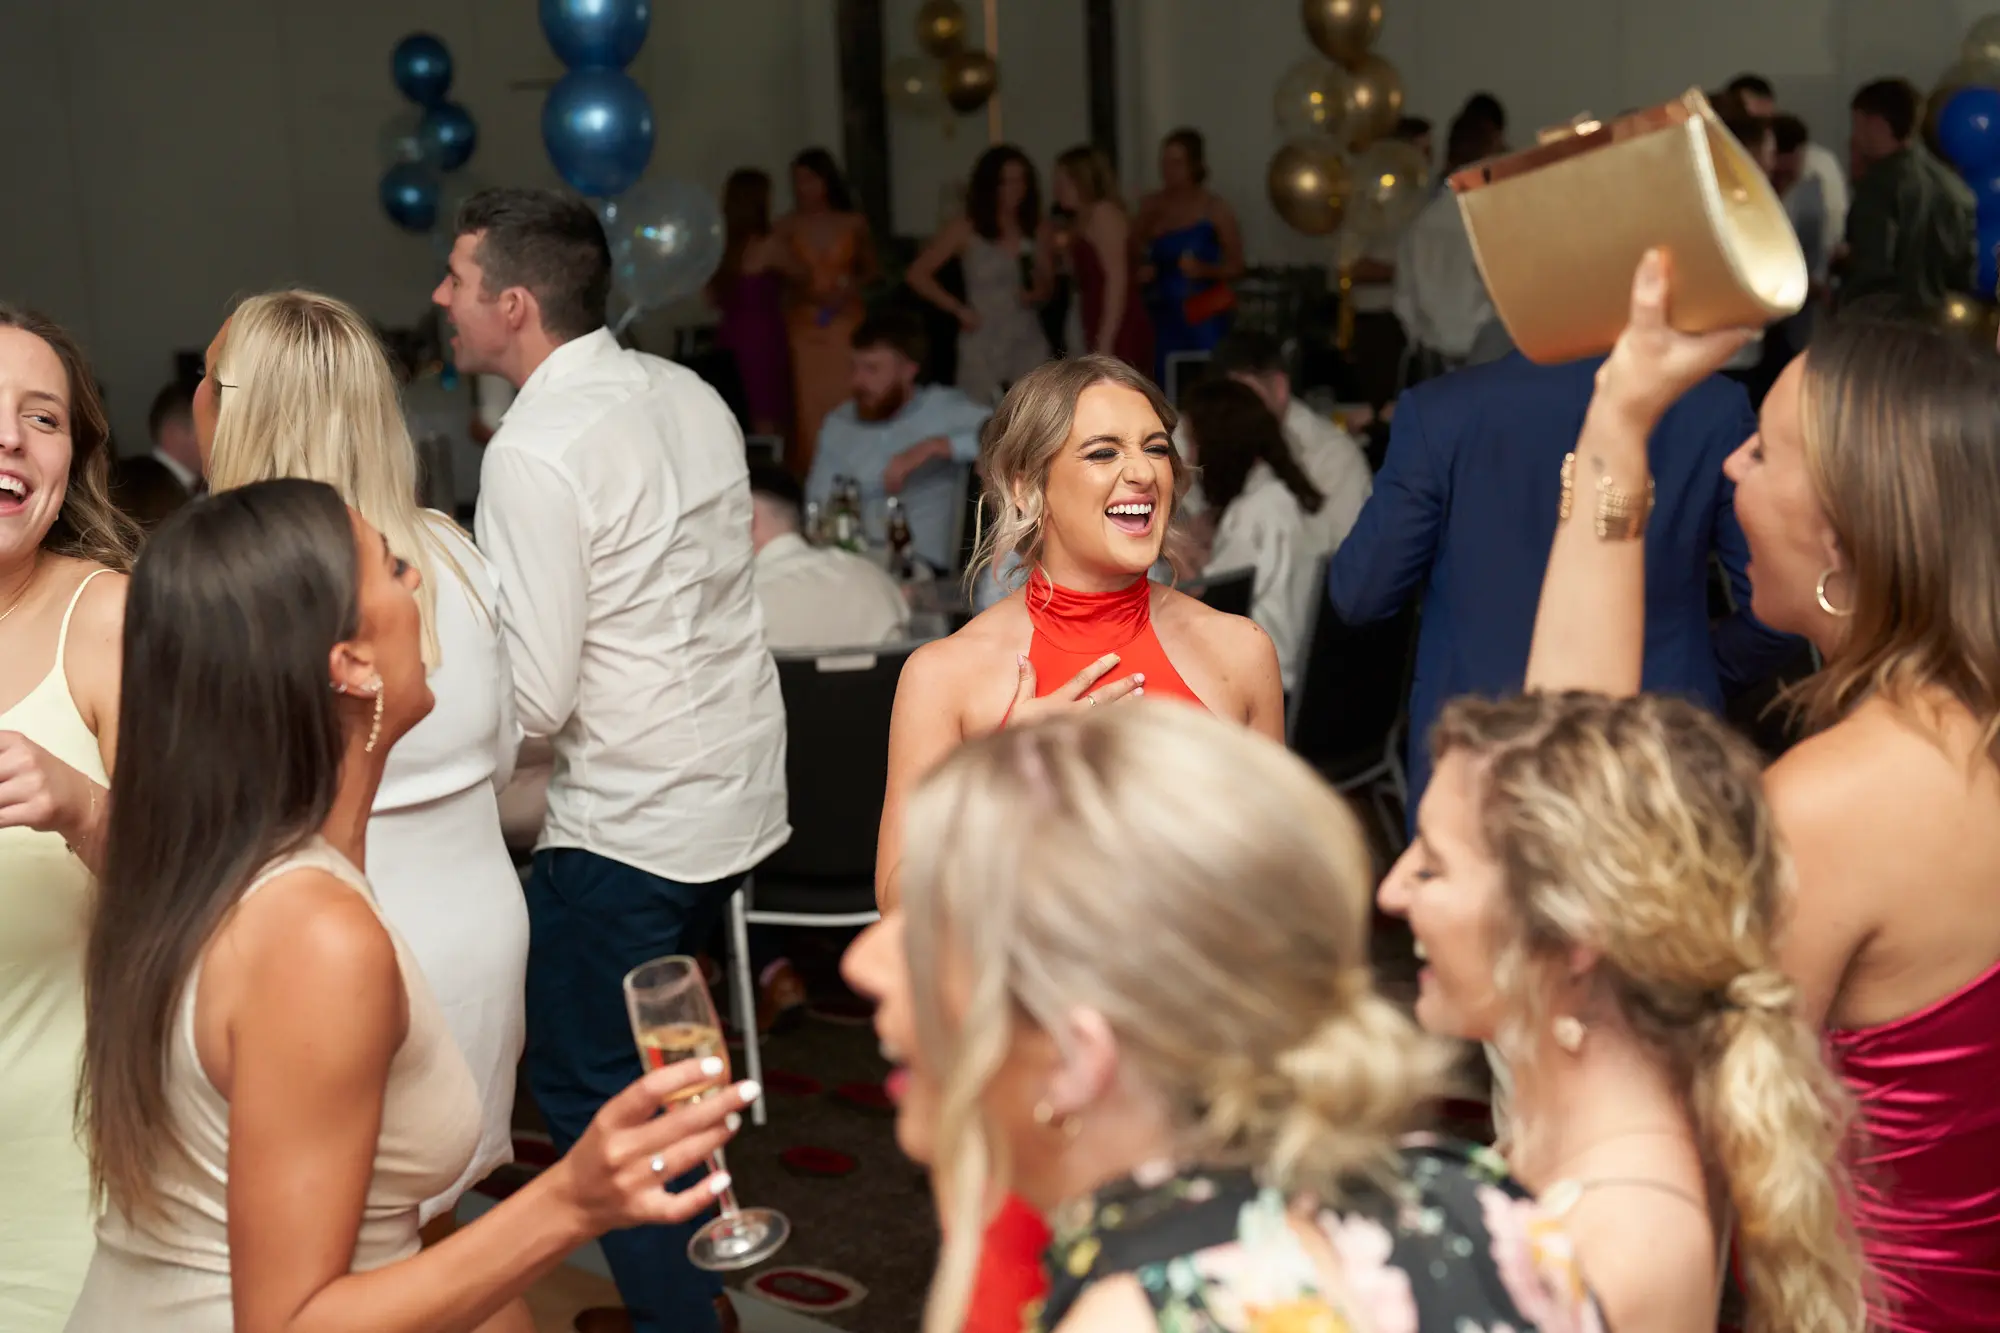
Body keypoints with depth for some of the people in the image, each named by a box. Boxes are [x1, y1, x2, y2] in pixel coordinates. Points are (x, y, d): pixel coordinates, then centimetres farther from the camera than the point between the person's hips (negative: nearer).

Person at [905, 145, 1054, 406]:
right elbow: (917, 275, -1)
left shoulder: (1038, 228, 5)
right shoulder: (966, 228, -3)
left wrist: (1037, 294, -8)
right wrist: (959, 309, -4)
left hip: (1029, 344, 3)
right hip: (983, 346, -3)